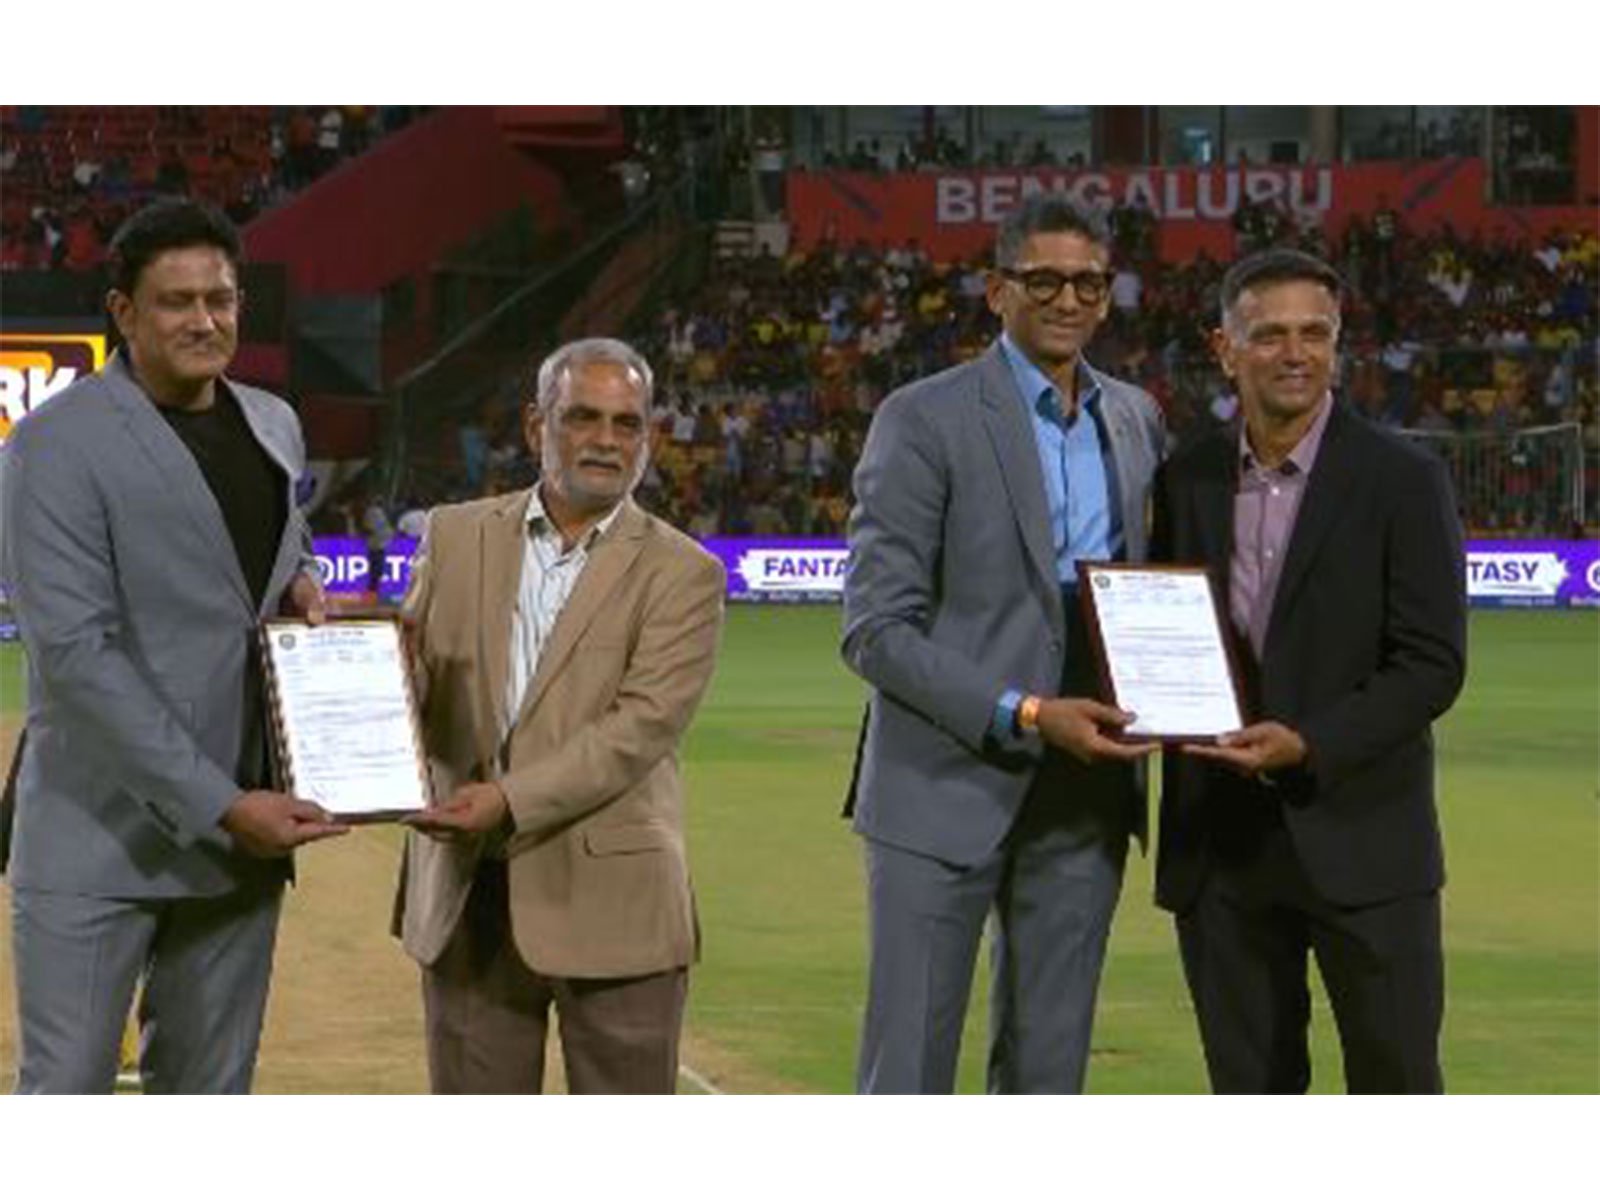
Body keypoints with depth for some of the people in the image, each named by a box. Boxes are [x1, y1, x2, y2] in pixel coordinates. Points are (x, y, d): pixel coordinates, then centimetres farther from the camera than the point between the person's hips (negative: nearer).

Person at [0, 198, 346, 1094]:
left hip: (243, 827, 6)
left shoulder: (275, 426, 11)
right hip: (101, 843, -6)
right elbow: (74, 653, -17)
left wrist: (302, 582, 3)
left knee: (208, 1098, 11)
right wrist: (220, 805, -20)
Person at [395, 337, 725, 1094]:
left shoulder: (681, 574, -3)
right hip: (465, 896, 3)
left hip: (612, 908, -3)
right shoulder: (458, 537, 9)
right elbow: (415, 684, 10)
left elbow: (642, 726, -13)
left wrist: (511, 799, -23)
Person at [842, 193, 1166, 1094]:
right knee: (908, 1077, -3)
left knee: (1049, 1074, 11)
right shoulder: (924, 421, -7)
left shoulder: (1135, 419, 11)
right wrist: (1024, 715, -21)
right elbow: (876, 630, -12)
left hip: (1084, 792, 5)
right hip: (948, 789, -5)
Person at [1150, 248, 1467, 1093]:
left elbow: (1432, 664, -9)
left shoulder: (1403, 482, -5)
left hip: (1360, 839, -3)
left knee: (1396, 1084, 2)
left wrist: (1307, 745, -21)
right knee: (1249, 1089, 10)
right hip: (1219, 841, 4)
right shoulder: (1186, 482, 7)